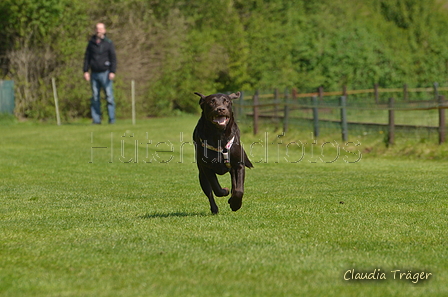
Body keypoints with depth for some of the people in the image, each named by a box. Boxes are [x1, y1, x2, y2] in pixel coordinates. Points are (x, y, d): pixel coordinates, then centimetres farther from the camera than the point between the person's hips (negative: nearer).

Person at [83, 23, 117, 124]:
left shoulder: (108, 43, 2)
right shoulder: (91, 42, 11)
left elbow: (113, 58, -2)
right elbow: (87, 57, 15)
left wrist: (112, 72, -13)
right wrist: (85, 71, 5)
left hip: (105, 73, -4)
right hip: (94, 74, 4)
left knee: (109, 96, -7)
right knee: (95, 97, 3)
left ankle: (112, 119, -5)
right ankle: (96, 119, 6)